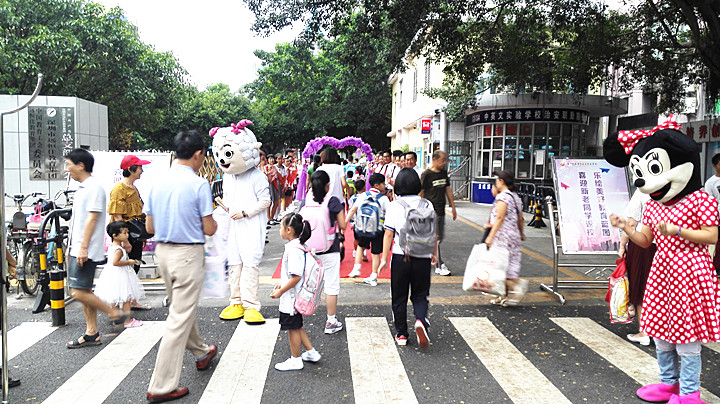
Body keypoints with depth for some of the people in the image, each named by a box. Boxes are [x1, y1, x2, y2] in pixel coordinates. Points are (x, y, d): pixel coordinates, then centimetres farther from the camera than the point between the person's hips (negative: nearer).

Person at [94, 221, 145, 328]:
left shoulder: (111, 246, 8)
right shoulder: (119, 250, -21)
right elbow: (115, 262, -29)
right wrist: (128, 262, -21)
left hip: (111, 274, 10)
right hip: (120, 275, -10)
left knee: (115, 299, 18)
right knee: (126, 299, -1)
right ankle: (127, 320, 4)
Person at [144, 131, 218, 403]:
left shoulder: (158, 183, 2)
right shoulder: (198, 184, -15)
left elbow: (149, 227, 7)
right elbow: (209, 230, -13)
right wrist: (213, 220, 8)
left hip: (163, 251, 8)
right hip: (188, 253, -7)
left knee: (183, 307, 25)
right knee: (180, 318, 0)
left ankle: (200, 352, 47)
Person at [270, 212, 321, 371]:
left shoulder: (293, 250, -24)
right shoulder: (297, 246, 7)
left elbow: (296, 276, -28)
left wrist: (281, 291, -20)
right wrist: (281, 284, 19)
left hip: (291, 298, -10)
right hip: (293, 297, 10)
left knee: (293, 328, 5)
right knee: (296, 326, 21)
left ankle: (295, 360, 20)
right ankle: (311, 353, 31)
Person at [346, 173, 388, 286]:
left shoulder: (363, 196, 1)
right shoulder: (384, 198, -7)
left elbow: (352, 210, 1)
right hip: (378, 230, -2)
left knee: (361, 246, 27)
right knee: (376, 253, 8)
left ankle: (356, 268, 17)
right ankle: (373, 277, 13)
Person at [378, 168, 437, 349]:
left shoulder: (394, 206, -5)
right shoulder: (427, 204, 2)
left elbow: (388, 234, -6)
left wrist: (384, 258, 0)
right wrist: (434, 253, 20)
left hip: (400, 257, -1)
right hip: (422, 258, 2)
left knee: (399, 298, 12)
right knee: (420, 295, 13)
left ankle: (401, 334, 19)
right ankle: (421, 321, -14)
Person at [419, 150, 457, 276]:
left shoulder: (444, 173, 11)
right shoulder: (426, 174, -9)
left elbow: (448, 190, 18)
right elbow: (420, 193, -7)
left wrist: (453, 207, 18)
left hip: (441, 211, 7)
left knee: (441, 238, 11)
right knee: (435, 239, -4)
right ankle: (439, 266, 2)